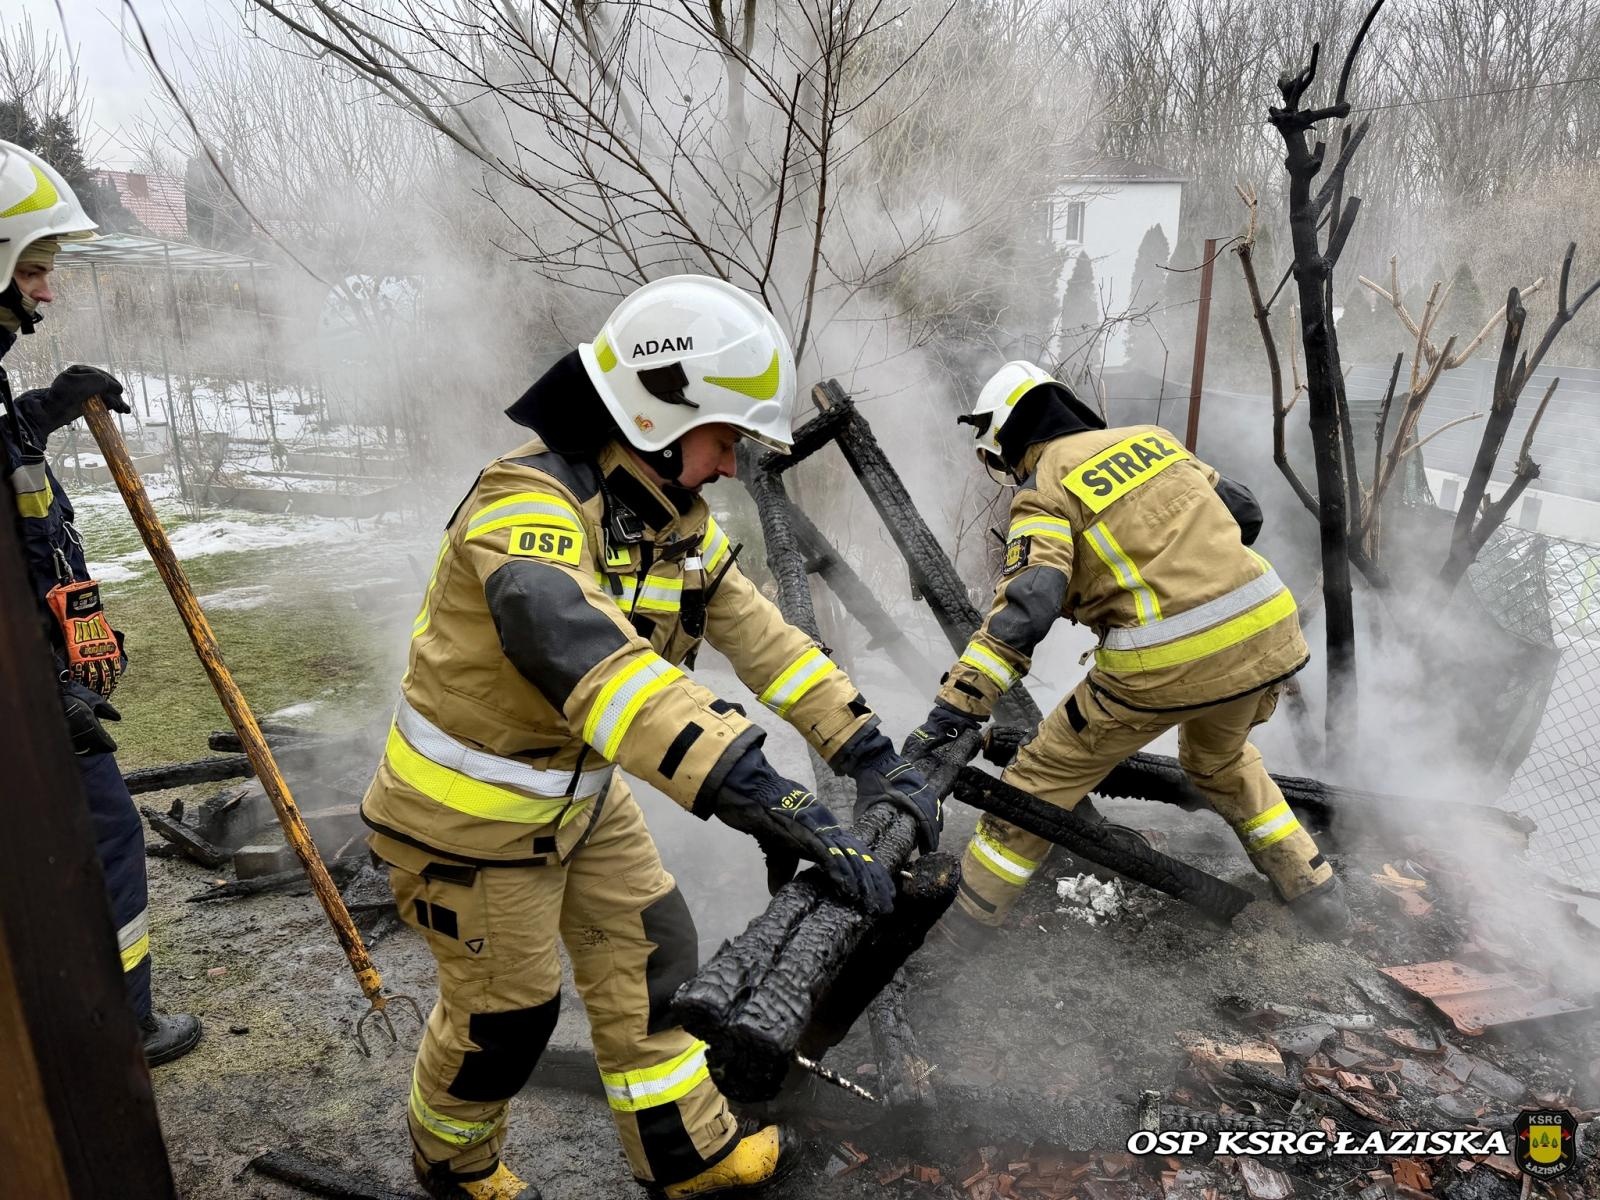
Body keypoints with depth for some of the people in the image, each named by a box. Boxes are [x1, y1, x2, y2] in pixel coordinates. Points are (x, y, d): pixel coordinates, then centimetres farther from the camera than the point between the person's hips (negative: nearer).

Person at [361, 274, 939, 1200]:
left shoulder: (673, 517, -3)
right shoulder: (530, 504, -33)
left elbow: (760, 633, -4)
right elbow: (591, 661, -50)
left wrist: (869, 753, -11)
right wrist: (769, 803, -57)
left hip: (581, 788, 8)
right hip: (474, 812, -7)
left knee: (650, 953, 13)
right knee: (507, 1010, 11)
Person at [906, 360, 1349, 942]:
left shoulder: (1044, 491, -3)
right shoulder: (1151, 436, 16)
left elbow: (1026, 607, -19)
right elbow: (1243, 512, 22)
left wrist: (953, 708, -21)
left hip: (1163, 667, -6)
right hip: (1267, 635, 7)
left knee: (1047, 773, 11)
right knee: (1221, 760, 36)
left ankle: (963, 913, 20)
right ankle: (1315, 889, 39)